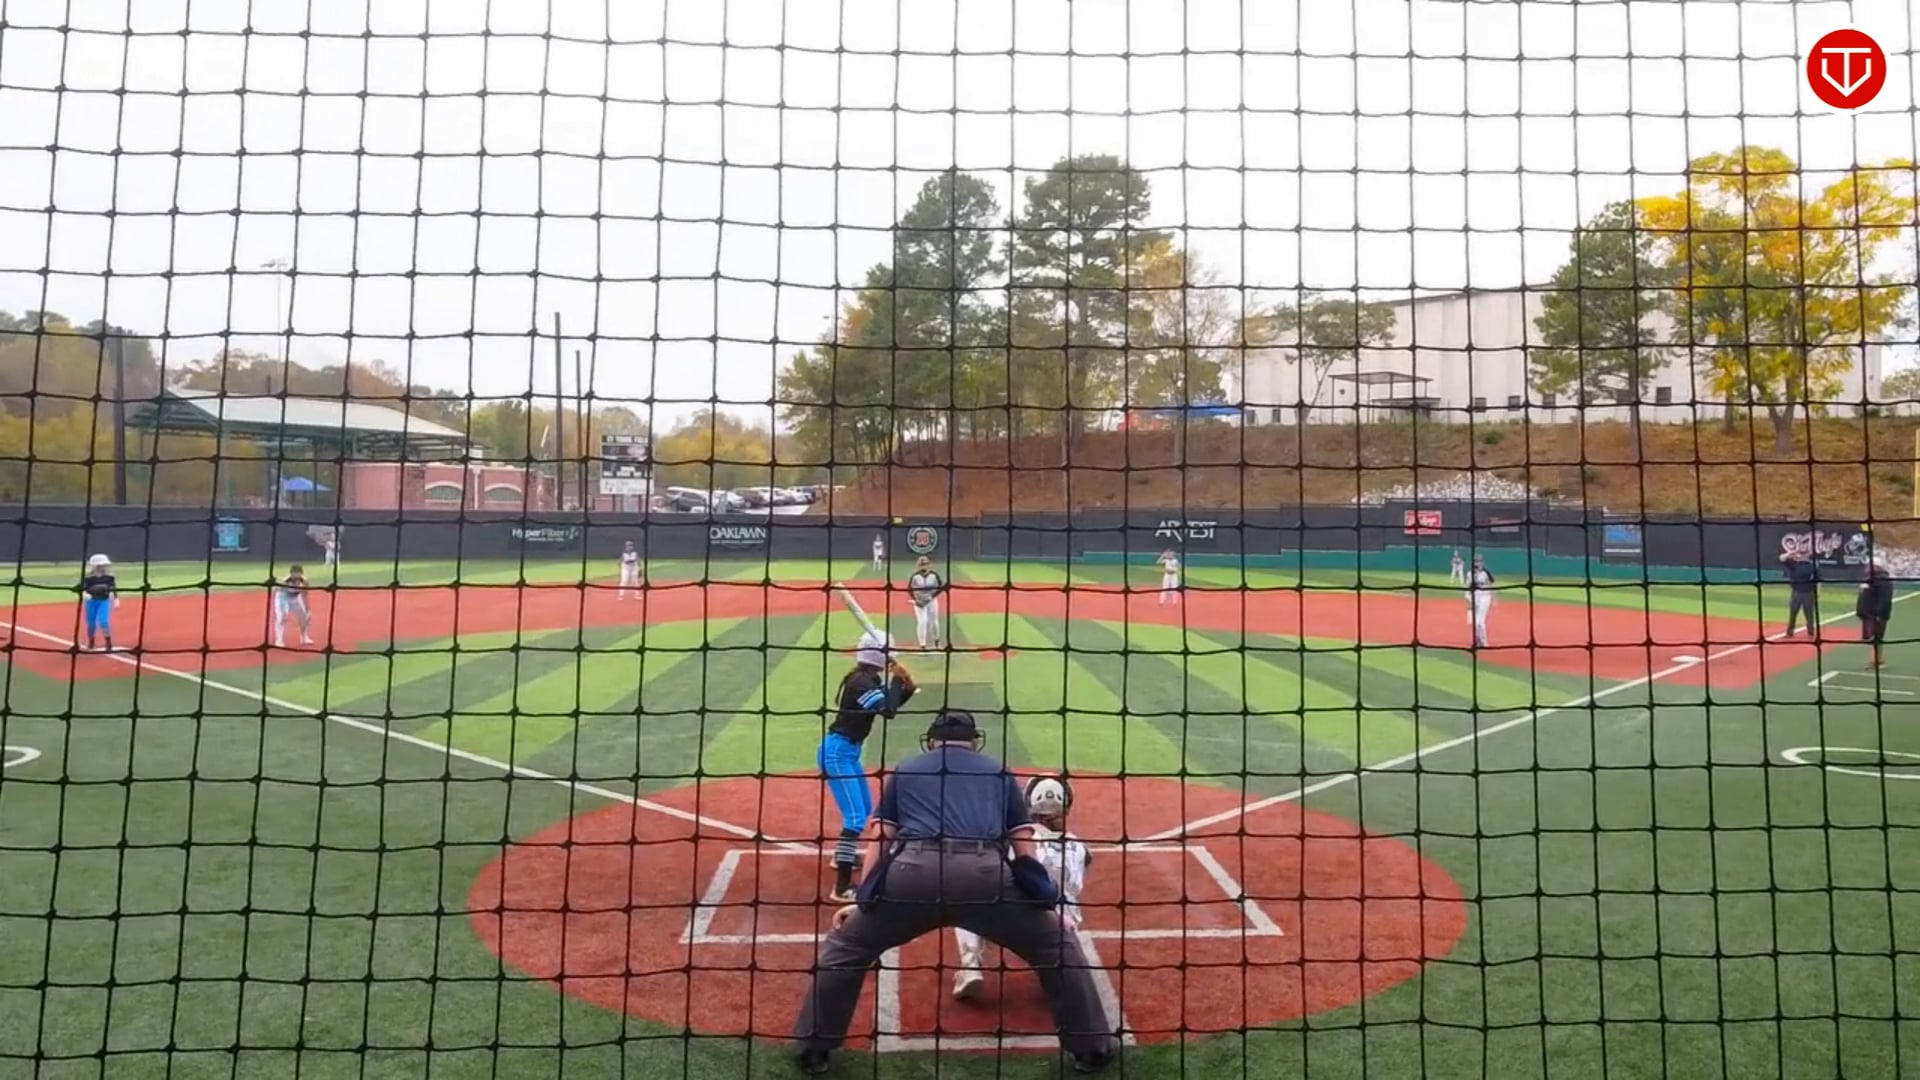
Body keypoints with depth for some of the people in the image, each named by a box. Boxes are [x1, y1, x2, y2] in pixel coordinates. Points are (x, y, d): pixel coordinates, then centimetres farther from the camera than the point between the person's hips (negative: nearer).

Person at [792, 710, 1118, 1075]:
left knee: (844, 947, 25)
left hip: (912, 872, 0)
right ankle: (1092, 1048, 25)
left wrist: (860, 901, 29)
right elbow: (1024, 850, 24)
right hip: (985, 873, 0)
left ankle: (812, 1049, 27)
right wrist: (1044, 901, 32)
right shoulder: (999, 772, 30)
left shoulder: (904, 770, 30)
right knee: (1059, 947, 23)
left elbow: (882, 843, 24)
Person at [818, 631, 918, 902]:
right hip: (838, 751, -10)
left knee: (864, 808, 27)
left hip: (849, 751, 10)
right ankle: (842, 887, -20)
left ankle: (843, 855, 47)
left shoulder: (870, 679, 8)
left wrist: (907, 688, -2)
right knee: (855, 817, -16)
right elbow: (888, 710, -31)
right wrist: (897, 680, -18)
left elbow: (888, 705, 15)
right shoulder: (861, 682, -21)